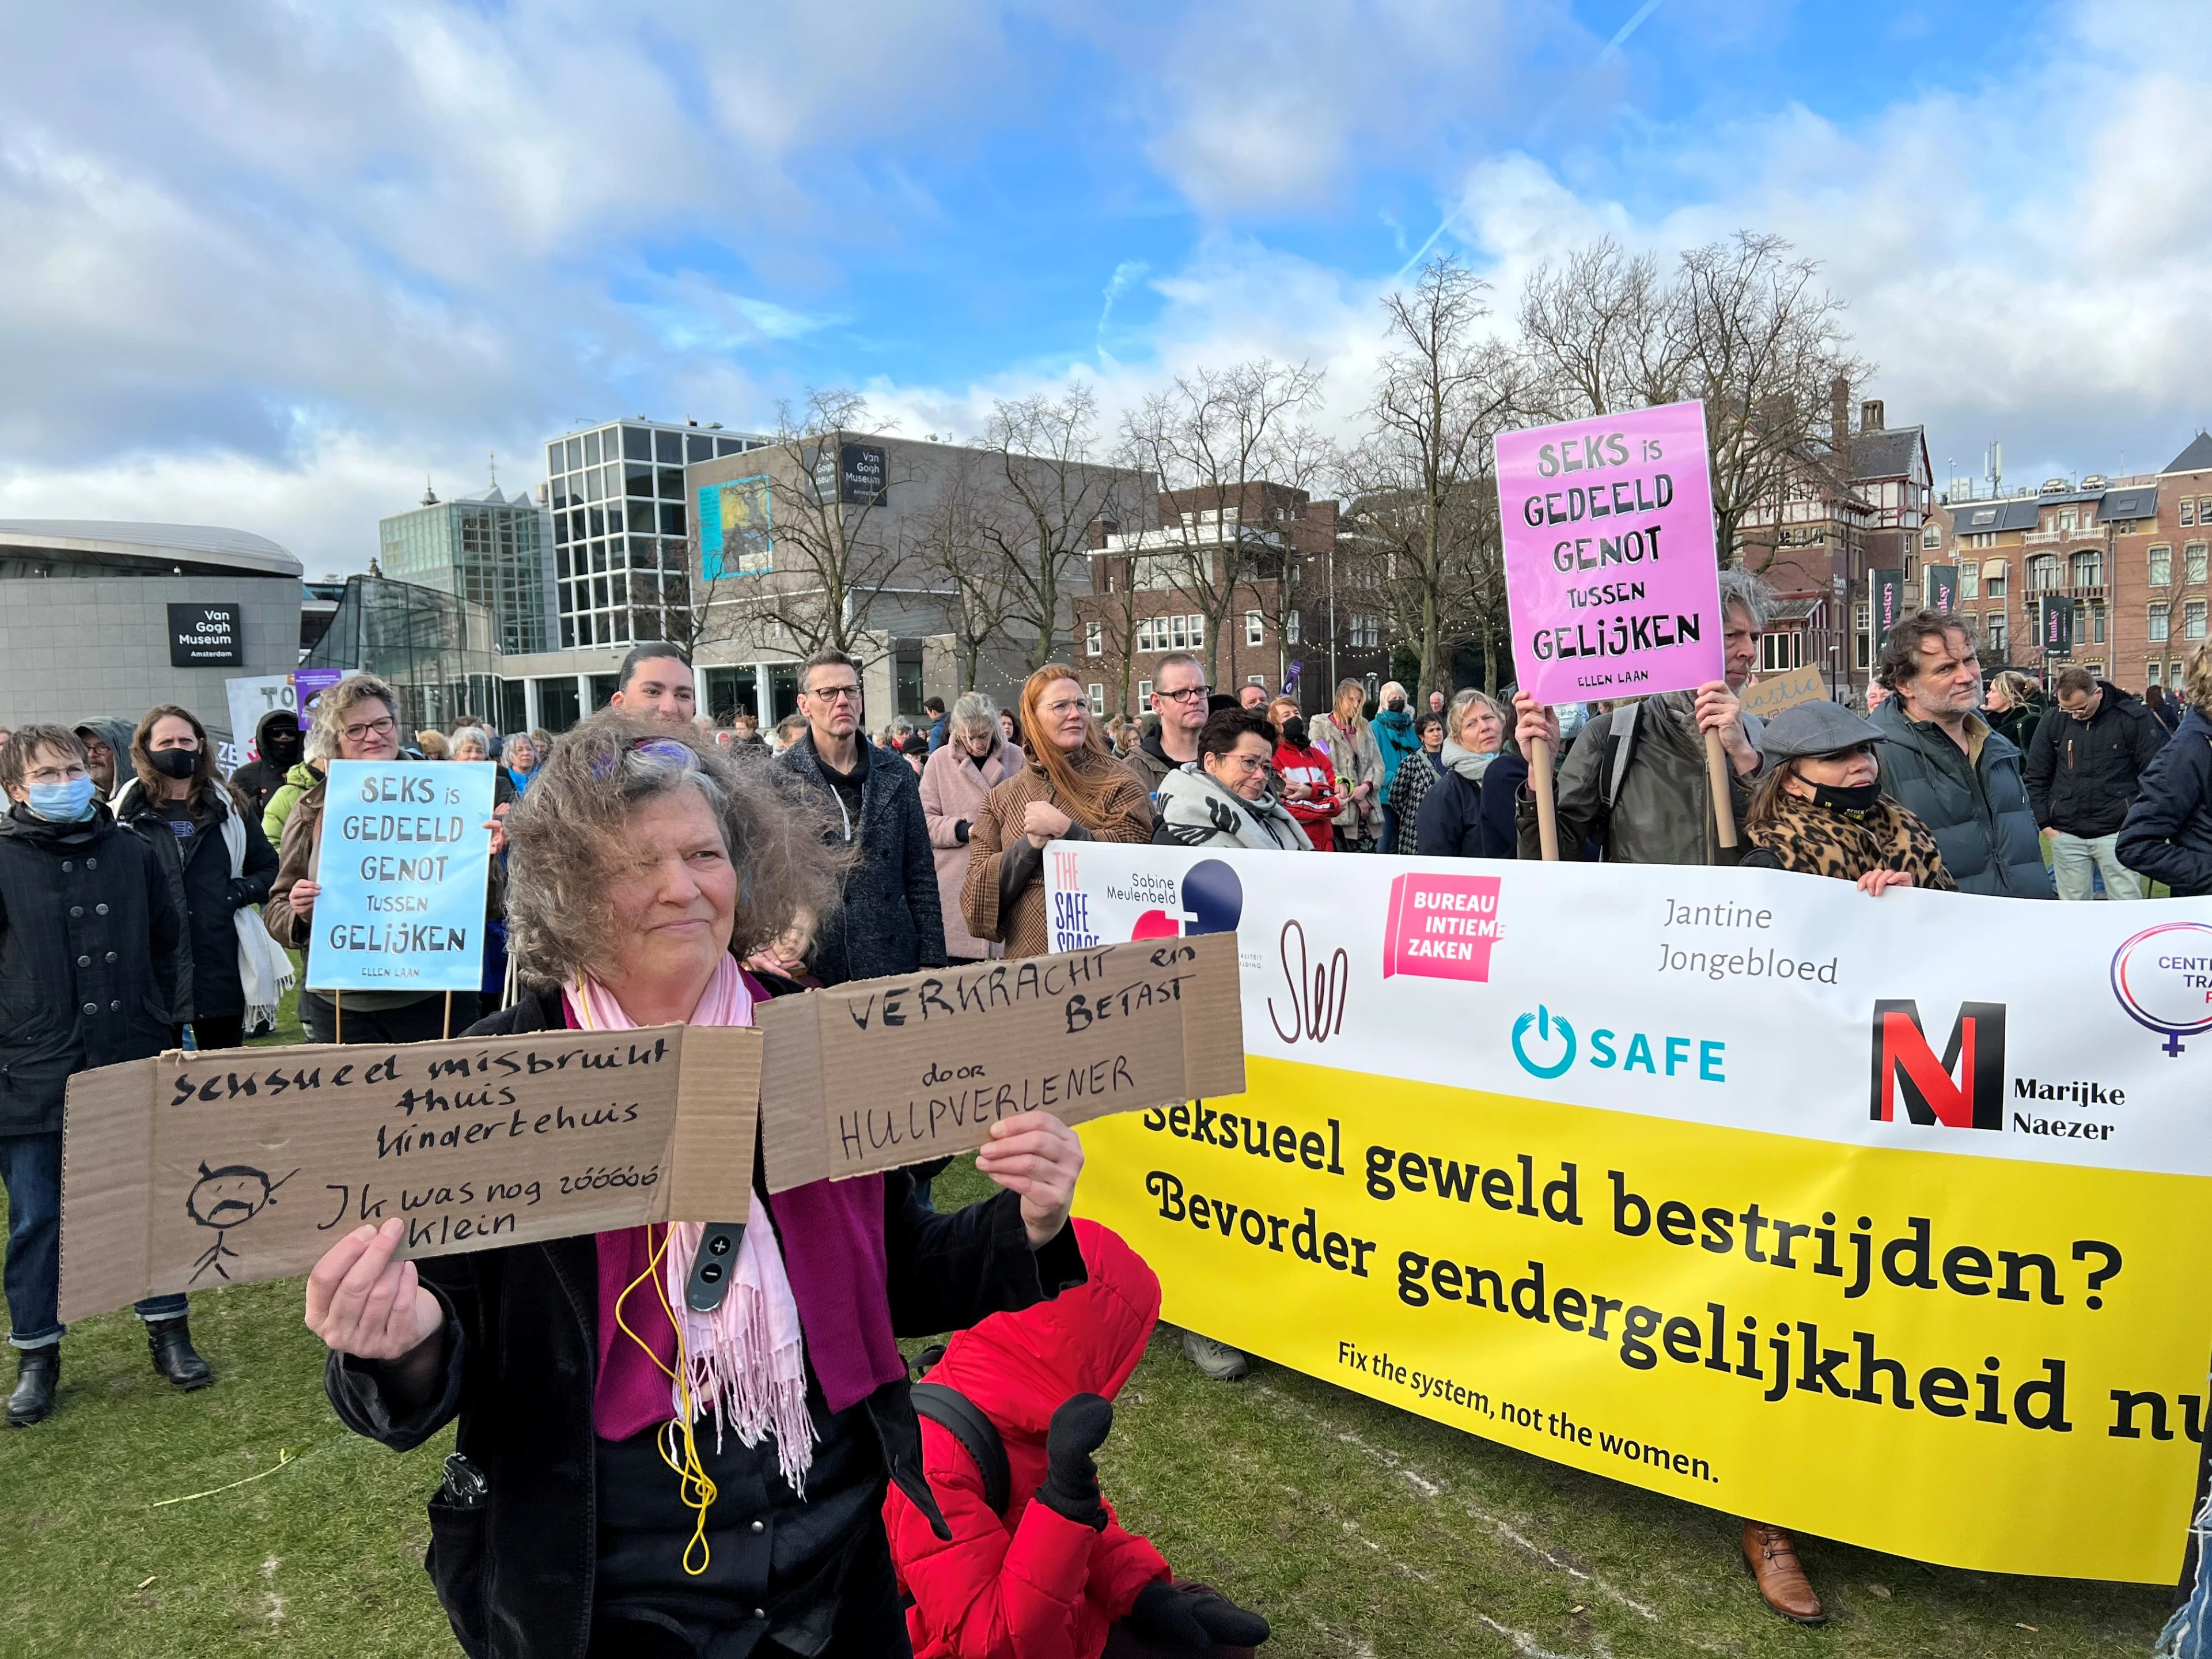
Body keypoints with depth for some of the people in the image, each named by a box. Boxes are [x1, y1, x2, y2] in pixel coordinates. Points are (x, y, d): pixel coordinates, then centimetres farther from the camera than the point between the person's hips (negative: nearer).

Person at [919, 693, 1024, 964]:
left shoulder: (1016, 759, 5)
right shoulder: (940, 761, 2)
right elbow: (925, 820, 0)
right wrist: (962, 830, -14)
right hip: (956, 888, -1)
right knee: (958, 967, 0)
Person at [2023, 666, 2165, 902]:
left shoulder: (2132, 718, -5)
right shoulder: (2053, 721, 3)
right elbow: (2036, 777, 9)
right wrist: (2044, 823, 4)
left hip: (2117, 832, -2)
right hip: (2066, 835, 2)